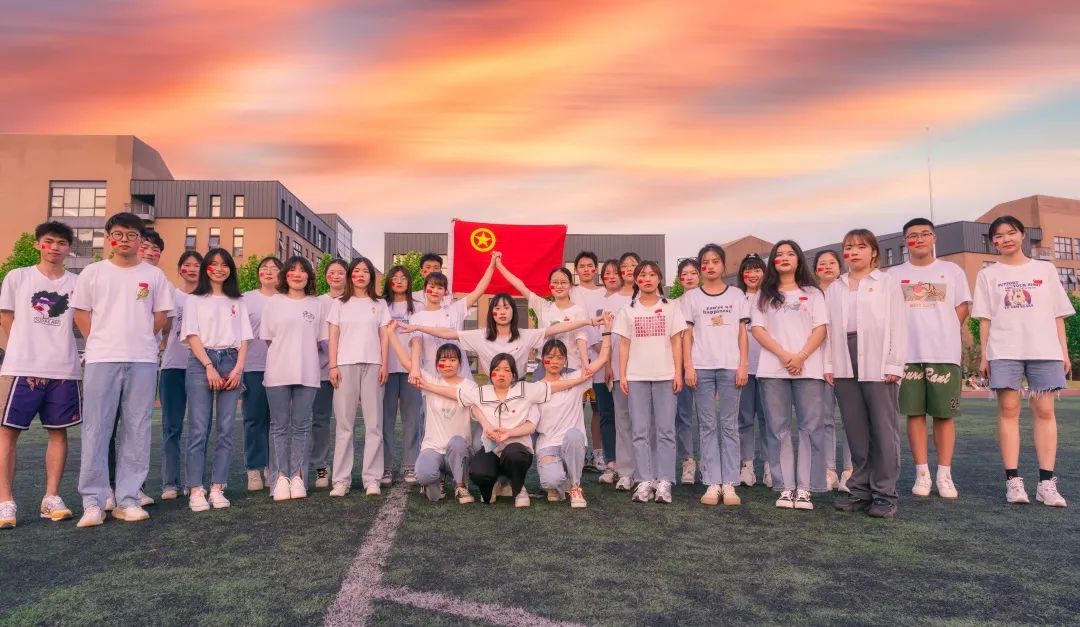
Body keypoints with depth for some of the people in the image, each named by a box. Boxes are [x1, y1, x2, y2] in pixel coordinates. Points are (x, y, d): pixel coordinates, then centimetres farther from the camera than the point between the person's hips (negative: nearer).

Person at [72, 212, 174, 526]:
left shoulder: (154, 275, 8)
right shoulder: (92, 272, 7)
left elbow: (160, 315, 11)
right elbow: (81, 313, 8)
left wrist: (140, 341, 5)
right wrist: (100, 343, 2)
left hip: (143, 360, 1)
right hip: (101, 360, -1)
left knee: (136, 431, 3)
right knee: (96, 430, -1)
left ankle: (127, 499, 10)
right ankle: (93, 501, 5)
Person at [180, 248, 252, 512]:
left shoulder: (237, 302, 18)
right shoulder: (194, 300, 10)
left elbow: (243, 339, 12)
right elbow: (192, 336, 0)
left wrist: (238, 369, -3)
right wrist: (209, 367, -12)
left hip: (231, 363, 3)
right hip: (201, 362, -2)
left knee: (225, 429, -2)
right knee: (199, 429, -7)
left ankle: (217, 488, 2)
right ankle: (196, 490, -4)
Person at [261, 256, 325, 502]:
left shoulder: (316, 305, 9)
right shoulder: (274, 302, 6)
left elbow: (319, 340, 10)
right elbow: (267, 338, 7)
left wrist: (303, 355, 4)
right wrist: (283, 355, 4)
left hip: (307, 374, 1)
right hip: (278, 373, -1)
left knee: (301, 426, 3)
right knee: (279, 425, 2)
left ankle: (297, 477, 8)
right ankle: (280, 477, 7)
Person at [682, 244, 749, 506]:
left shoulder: (736, 295, 10)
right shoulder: (691, 297, 8)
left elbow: (742, 332, 8)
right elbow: (687, 334, 5)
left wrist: (743, 365, -1)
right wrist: (688, 366, -4)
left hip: (731, 366, 0)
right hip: (701, 366, 0)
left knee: (729, 425, 2)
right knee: (707, 425, 2)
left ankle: (729, 483, 4)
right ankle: (712, 483, 4)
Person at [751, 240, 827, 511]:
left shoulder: (812, 293, 13)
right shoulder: (764, 294, 14)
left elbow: (821, 328, 3)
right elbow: (757, 329, 4)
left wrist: (801, 356, -12)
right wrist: (783, 355, -10)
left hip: (809, 368, 0)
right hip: (773, 369, 1)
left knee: (810, 427, -4)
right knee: (779, 429, 0)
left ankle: (804, 487, 0)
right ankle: (787, 487, 4)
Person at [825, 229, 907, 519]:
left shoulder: (887, 282, 6)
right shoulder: (834, 288, 16)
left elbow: (898, 324, -1)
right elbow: (828, 326, 12)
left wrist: (894, 364, -9)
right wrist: (828, 364, 3)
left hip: (878, 367, -3)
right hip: (845, 368, 4)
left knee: (883, 431, -1)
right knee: (855, 432, 7)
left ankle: (885, 493, 4)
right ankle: (860, 489, 14)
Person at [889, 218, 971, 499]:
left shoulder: (952, 270, 9)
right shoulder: (894, 274, 9)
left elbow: (962, 307, 10)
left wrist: (943, 333, 1)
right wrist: (908, 337, 0)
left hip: (944, 353, 0)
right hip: (908, 354, 1)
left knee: (944, 415, 1)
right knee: (915, 414, 1)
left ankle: (945, 475, 8)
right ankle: (922, 474, 7)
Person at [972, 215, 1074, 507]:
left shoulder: (1045, 269, 13)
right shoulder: (988, 275, 11)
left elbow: (1058, 314, 11)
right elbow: (985, 318, 7)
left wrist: (1064, 351, 4)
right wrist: (983, 354, 0)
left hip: (1045, 349, 1)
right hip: (1004, 351, -1)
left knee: (1045, 410, -2)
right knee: (1008, 409, -4)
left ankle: (1047, 482, 0)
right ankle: (1013, 480, -3)